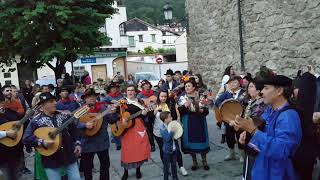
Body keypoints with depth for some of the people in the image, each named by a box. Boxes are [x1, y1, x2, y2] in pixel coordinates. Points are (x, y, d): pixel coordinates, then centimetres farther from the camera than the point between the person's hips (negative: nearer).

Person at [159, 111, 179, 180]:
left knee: (174, 164, 20)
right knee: (167, 165, 8)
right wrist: (172, 132, -30)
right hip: (167, 150, -6)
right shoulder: (162, 129, -20)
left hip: (173, 148, 6)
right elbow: (167, 138, -30)